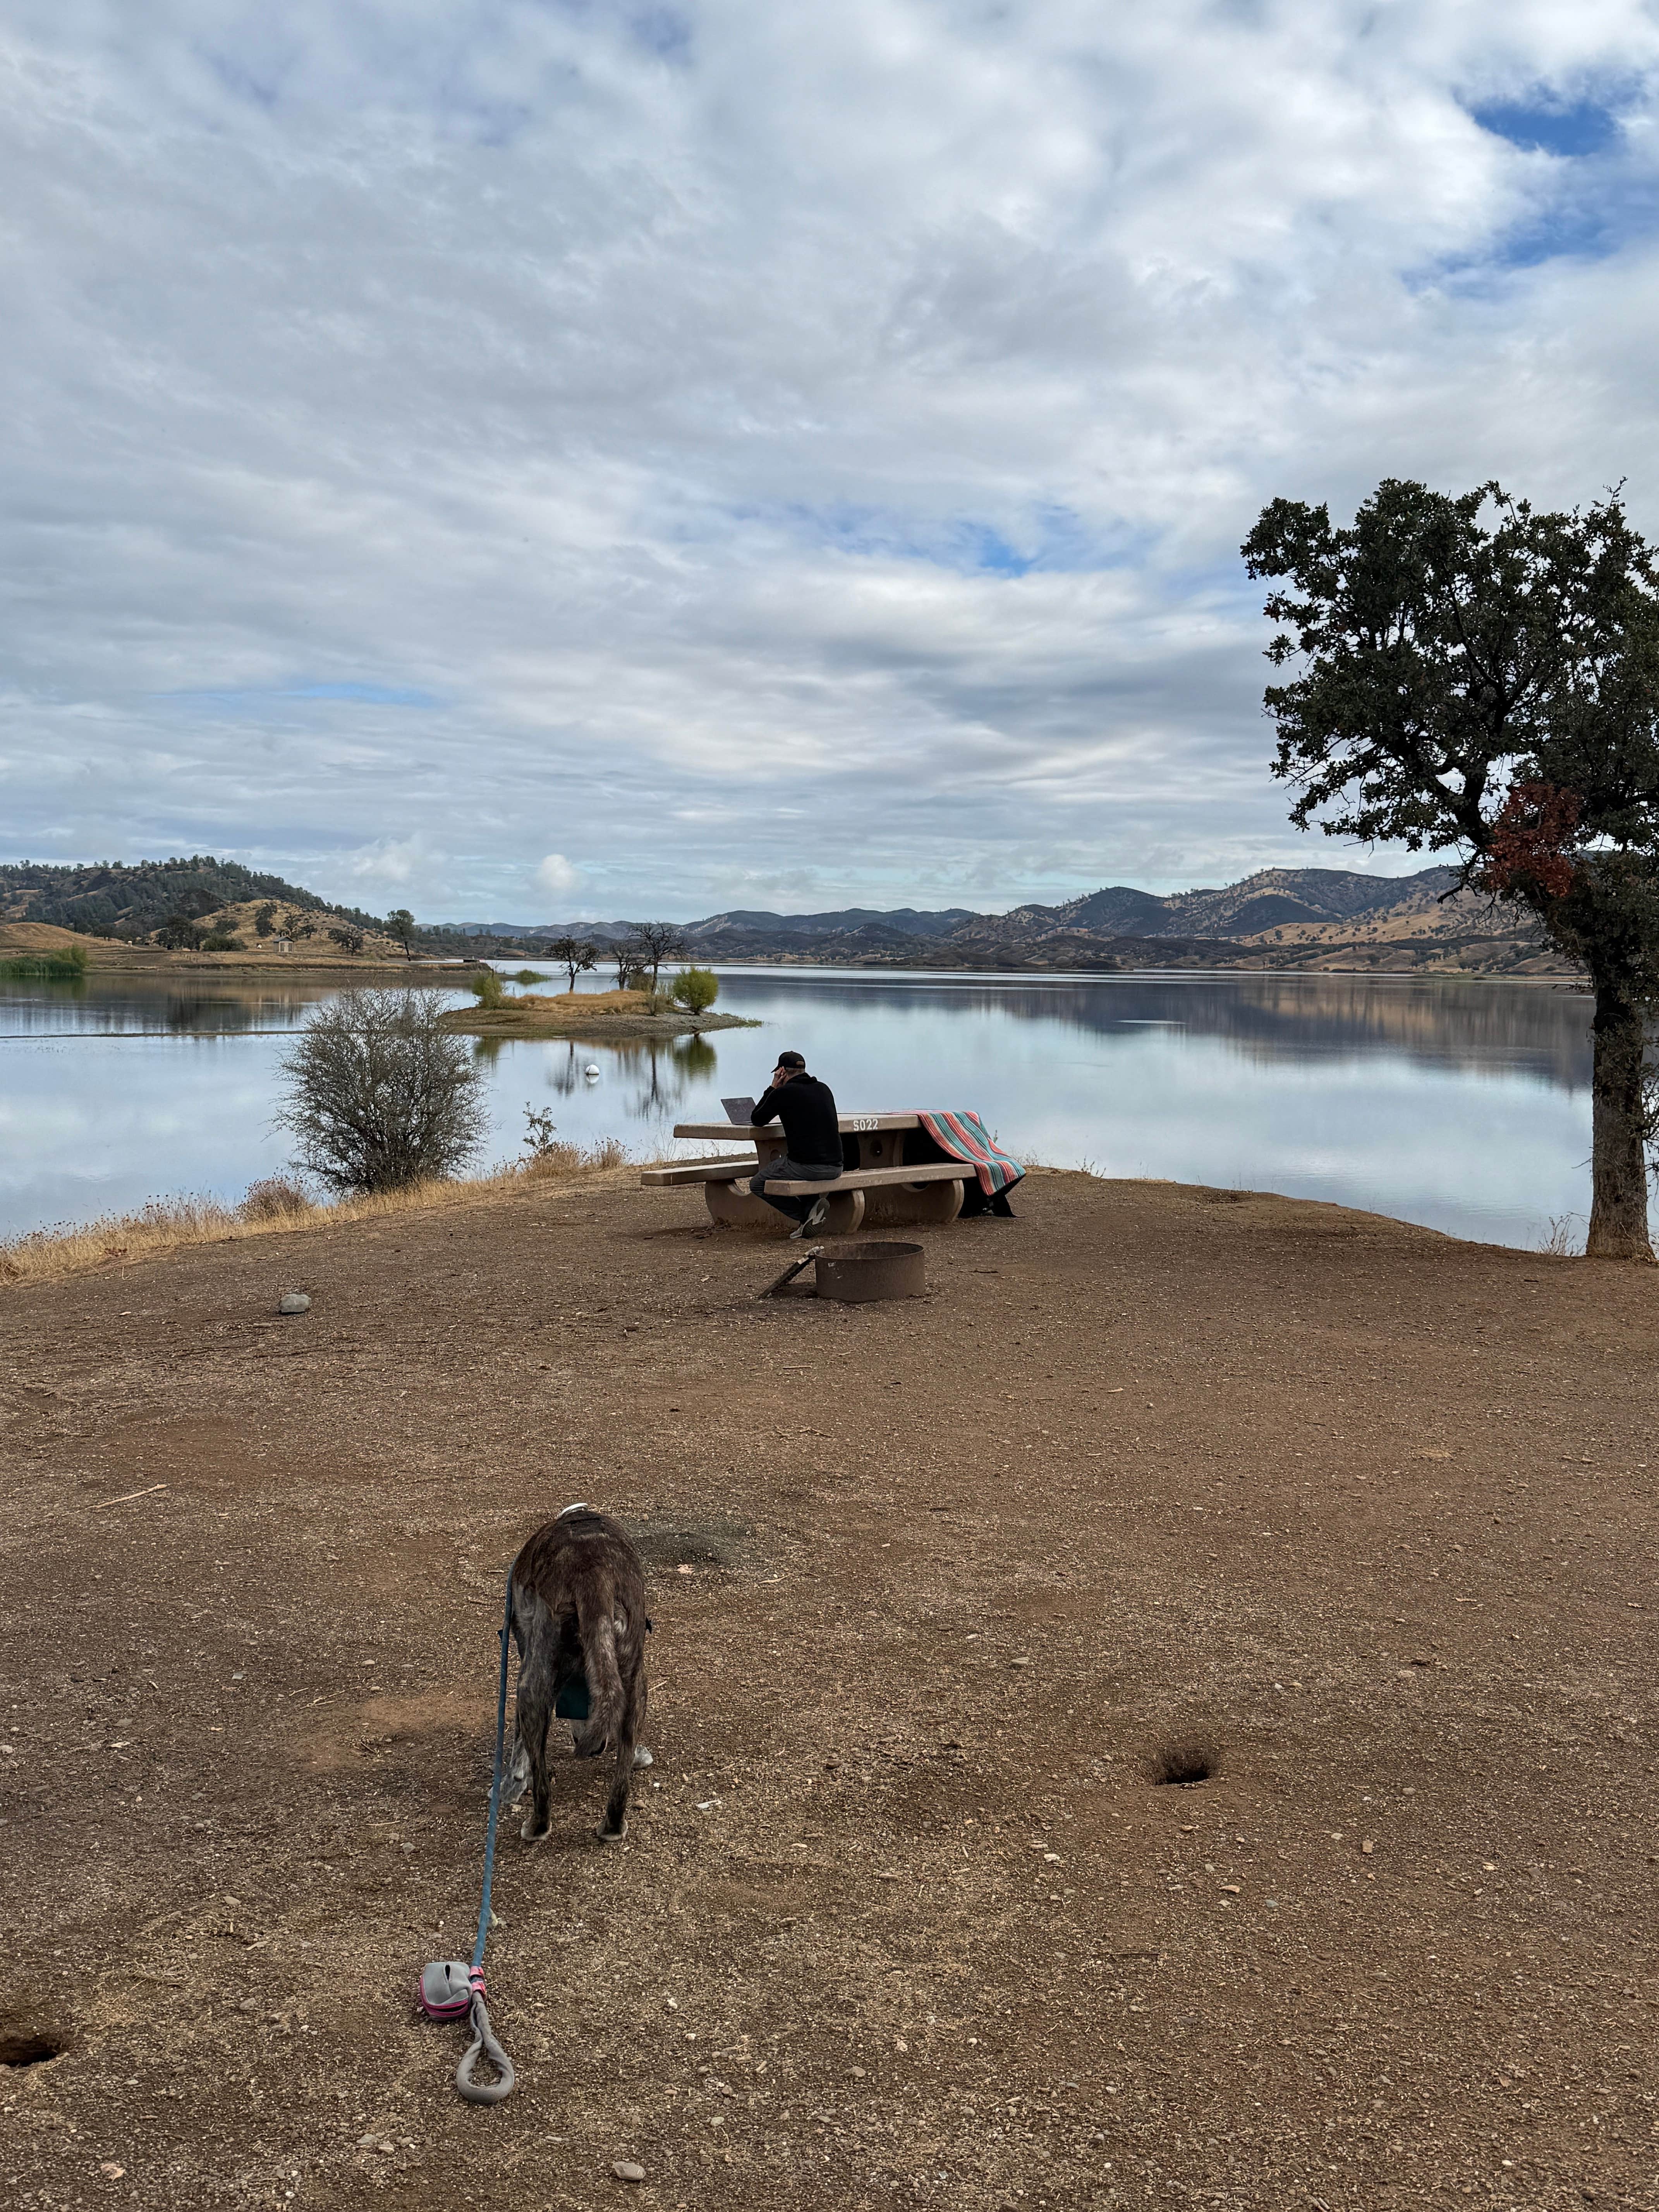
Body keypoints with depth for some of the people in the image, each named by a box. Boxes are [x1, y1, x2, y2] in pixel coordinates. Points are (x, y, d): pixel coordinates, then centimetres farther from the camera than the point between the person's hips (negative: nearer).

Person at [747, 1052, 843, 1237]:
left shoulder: (784, 1093, -5)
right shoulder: (824, 1089, 13)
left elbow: (757, 1121, 10)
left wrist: (773, 1089, 16)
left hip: (805, 1166, -6)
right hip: (835, 1167, 6)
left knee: (757, 1184, 17)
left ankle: (804, 1215, 2)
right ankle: (812, 1205, 8)